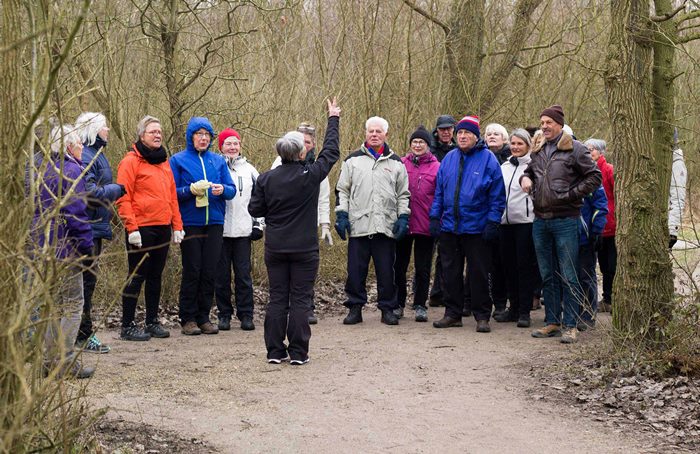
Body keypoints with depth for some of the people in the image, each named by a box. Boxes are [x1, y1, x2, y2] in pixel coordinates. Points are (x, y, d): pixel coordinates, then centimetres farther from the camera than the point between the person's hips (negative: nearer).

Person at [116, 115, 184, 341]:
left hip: (163, 228, 7)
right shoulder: (131, 161, -7)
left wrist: (177, 226, 12)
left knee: (156, 276, 12)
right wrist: (132, 228, -18)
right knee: (137, 276, -2)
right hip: (142, 229, -7)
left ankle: (153, 321, 21)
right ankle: (128, 326, 4)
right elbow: (123, 198, -12)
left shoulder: (164, 161, 15)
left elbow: (172, 196, 18)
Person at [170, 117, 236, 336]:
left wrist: (222, 189, -13)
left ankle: (204, 317, 11)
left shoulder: (219, 161, 12)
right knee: (192, 272, -3)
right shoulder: (178, 160, 2)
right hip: (190, 224, -3)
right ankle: (188, 319, 4)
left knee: (210, 272, 3)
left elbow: (232, 190, 9)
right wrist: (191, 189, -19)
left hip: (214, 224, 3)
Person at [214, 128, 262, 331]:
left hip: (243, 230, 1)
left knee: (243, 274, -1)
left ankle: (246, 315, 5)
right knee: (221, 274, 2)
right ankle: (224, 314, 11)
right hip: (220, 229, -1)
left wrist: (258, 223, 9)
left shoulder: (249, 169, 12)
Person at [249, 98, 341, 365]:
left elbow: (254, 209, 1)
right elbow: (331, 152, 2)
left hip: (275, 248, 3)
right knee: (300, 299, 3)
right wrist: (333, 120, 13)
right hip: (304, 248, -3)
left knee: (277, 298, 8)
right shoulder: (311, 175, -11)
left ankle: (275, 351, 9)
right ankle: (298, 353, 3)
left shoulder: (267, 178, -3)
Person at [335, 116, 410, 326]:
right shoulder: (353, 160, 9)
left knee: (386, 271, 3)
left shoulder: (396, 163, 12)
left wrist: (403, 217, 2)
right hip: (358, 225, 0)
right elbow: (342, 190, 10)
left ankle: (388, 308, 13)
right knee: (355, 270, 1)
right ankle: (355, 307, 11)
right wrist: (341, 214, 0)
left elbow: (403, 194, 14)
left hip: (386, 227, 1)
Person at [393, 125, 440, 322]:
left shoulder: (436, 167, -1)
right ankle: (398, 304, 20)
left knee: (423, 268, 6)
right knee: (399, 266, 9)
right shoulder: (401, 164, 3)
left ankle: (420, 305, 16)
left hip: (425, 225, -2)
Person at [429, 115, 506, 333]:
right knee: (450, 272, 9)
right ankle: (452, 313, 18)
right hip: (449, 226, 4)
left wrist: (492, 222, -12)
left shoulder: (488, 159, -4)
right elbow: (439, 191, 13)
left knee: (479, 274, 2)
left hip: (477, 228, -4)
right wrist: (435, 216, 5)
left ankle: (482, 316, 10)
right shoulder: (449, 158, 9)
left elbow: (497, 196, -6)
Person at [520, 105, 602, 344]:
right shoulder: (538, 151, 13)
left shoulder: (574, 149, -5)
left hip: (565, 219, -6)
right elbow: (529, 171, 29)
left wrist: (570, 195, -11)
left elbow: (594, 177, -6)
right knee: (546, 276, 12)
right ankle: (552, 322, 20)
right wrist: (525, 178, 6)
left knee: (569, 276, -3)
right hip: (540, 220, 7)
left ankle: (570, 325, 1)